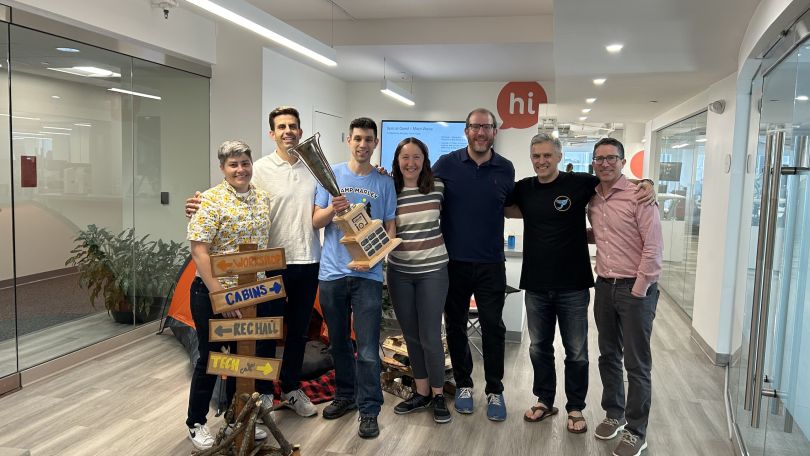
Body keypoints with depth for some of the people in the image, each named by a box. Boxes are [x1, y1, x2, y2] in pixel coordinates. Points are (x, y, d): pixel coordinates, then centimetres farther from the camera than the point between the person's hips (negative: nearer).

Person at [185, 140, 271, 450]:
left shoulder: (263, 198, 6)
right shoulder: (211, 199, -14)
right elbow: (198, 250, -18)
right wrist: (218, 294, -21)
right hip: (212, 292, -6)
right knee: (210, 356, 6)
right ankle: (196, 423, 24)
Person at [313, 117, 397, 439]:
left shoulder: (384, 182, 5)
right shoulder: (332, 175, 5)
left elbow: (390, 226, 5)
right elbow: (316, 221, 4)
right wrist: (333, 209, -18)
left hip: (368, 274, -1)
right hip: (332, 271, 2)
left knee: (368, 348, -4)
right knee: (338, 341, 14)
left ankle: (369, 410, 8)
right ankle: (345, 395, 32)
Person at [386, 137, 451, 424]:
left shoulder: (438, 188, -2)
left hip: (433, 270, -2)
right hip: (399, 272, 2)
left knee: (429, 336, 0)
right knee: (411, 336, 12)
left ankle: (438, 395, 19)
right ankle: (421, 393, 27)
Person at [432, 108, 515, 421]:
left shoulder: (505, 169, 2)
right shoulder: (446, 164, -3)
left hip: (491, 264, 0)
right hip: (453, 262, 0)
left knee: (493, 327, 5)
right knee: (455, 326, 12)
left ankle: (495, 391, 21)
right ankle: (463, 384, 30)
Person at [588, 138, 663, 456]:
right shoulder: (592, 200, 7)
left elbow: (654, 246, -15)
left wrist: (638, 290, -14)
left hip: (635, 288, -6)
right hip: (605, 286, 6)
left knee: (636, 363, 2)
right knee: (608, 356, 16)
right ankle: (614, 414, 33)